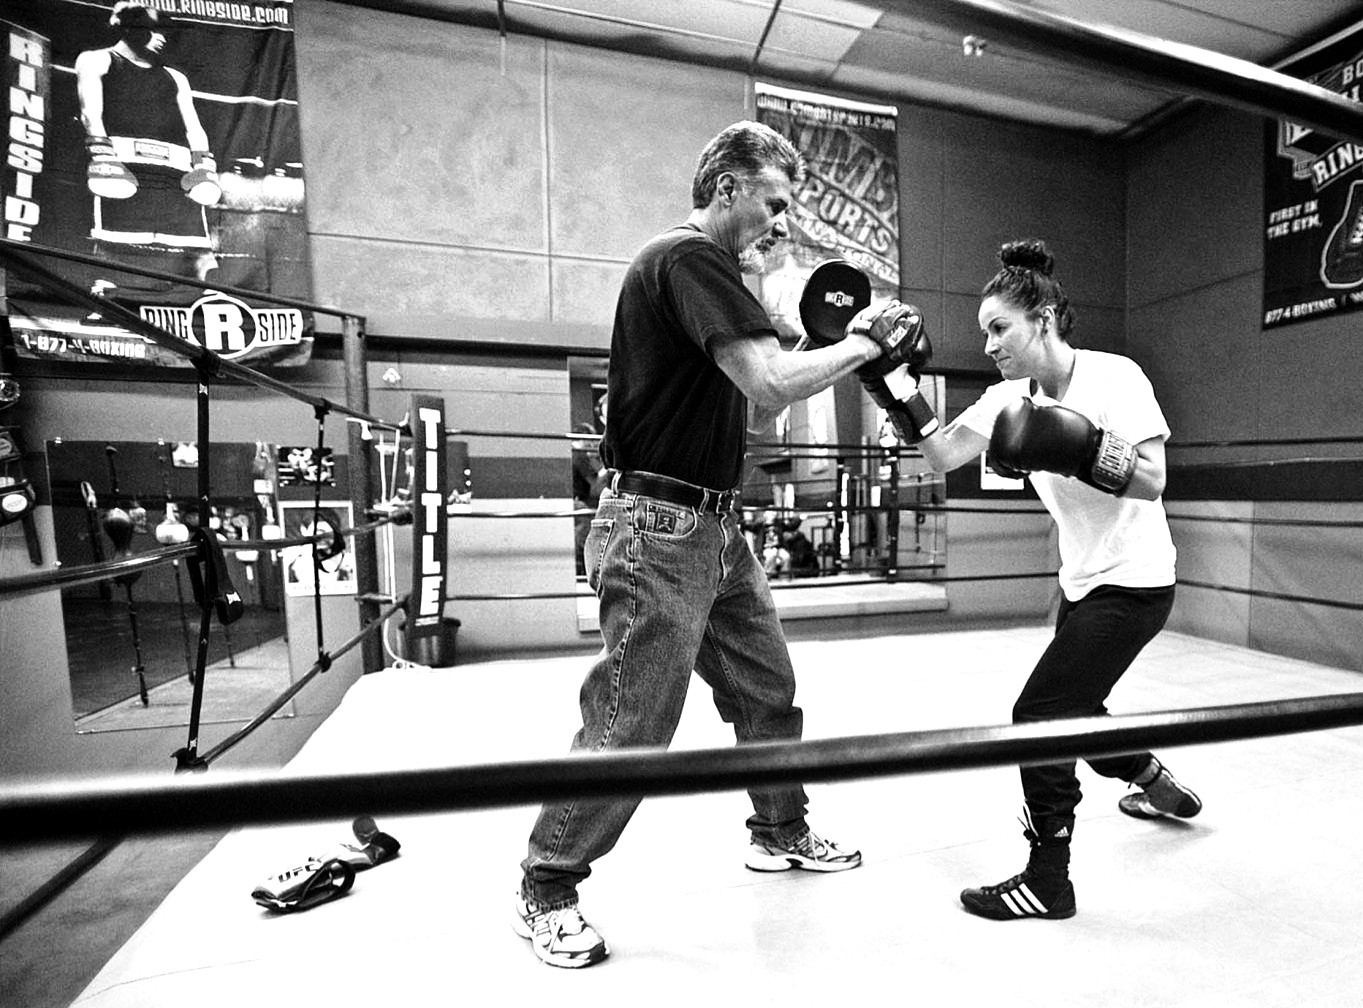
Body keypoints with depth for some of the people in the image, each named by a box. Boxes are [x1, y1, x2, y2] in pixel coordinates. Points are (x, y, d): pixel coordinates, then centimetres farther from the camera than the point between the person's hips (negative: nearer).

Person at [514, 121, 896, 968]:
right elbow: (772, 381, -24)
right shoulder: (688, 257, -11)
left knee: (769, 692, 17)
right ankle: (546, 891, 20)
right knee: (631, 728, 0)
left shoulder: (711, 272, 19)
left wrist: (823, 346, 8)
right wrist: (858, 344, -7)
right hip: (661, 529, -10)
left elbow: (757, 413, 19)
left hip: (716, 529, 10)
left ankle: (781, 832, 39)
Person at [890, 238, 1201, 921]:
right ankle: (1159, 782, 51)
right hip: (1083, 581, 8)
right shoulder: (1010, 398, -1)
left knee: (1040, 712, -9)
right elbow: (944, 455, -12)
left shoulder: (1115, 377, -17)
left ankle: (1047, 882, 7)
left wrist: (1079, 452, -39)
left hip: (1132, 582, -7)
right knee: (1073, 709, 22)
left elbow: (1152, 480, -24)